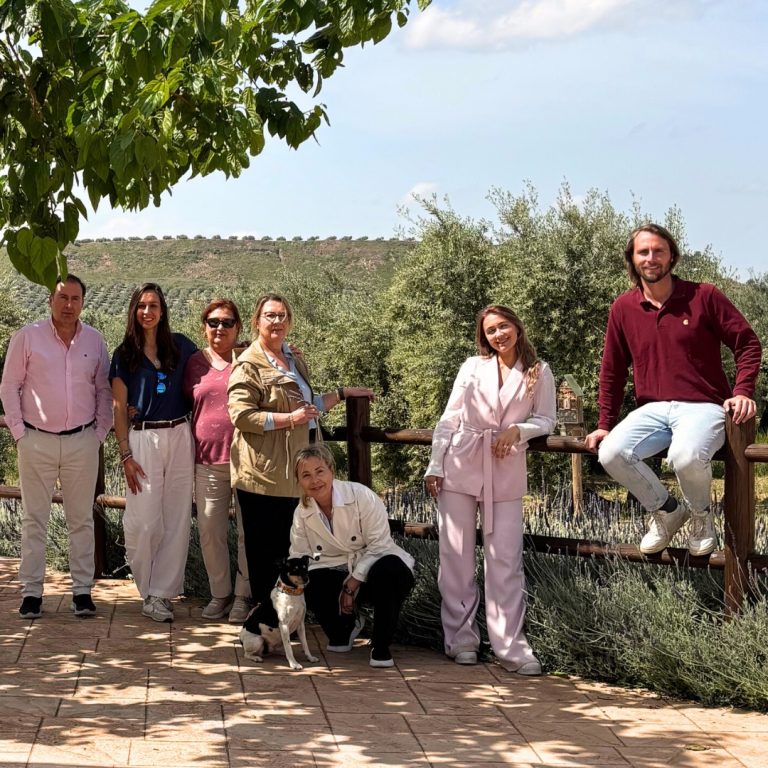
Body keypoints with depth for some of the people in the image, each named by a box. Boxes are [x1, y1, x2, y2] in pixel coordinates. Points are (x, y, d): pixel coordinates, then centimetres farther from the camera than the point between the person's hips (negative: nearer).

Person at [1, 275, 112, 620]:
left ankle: (83, 590, 12)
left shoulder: (94, 340, 5)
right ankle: (31, 591, 7)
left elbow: (104, 390, 12)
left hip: (82, 442, 2)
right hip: (37, 441, -2)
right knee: (34, 520, 3)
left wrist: (100, 433, 4)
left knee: (81, 519, 6)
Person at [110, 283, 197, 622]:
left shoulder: (180, 345, 7)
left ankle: (161, 593, 10)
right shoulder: (125, 354, 3)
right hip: (143, 438, -2)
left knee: (177, 518, 2)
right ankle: (149, 590, 13)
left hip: (180, 437, 2)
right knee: (144, 521, -6)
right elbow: (119, 408, 3)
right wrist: (125, 455, -5)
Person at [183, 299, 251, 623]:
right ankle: (220, 593, 19)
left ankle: (244, 595, 15)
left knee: (249, 530, 4)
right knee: (209, 530, 5)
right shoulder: (195, 362, 8)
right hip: (208, 460, 3)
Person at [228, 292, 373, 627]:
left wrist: (341, 393, 25)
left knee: (290, 547, 8)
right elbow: (241, 415, -18)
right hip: (264, 474, -7)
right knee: (265, 549, -1)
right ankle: (266, 621, 7)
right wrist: (290, 418, -18)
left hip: (295, 472, 8)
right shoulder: (248, 365, -7)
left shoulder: (294, 360, 19)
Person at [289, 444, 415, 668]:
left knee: (388, 570, -40)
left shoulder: (361, 496, -17)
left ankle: (381, 646, -18)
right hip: (340, 574, 4)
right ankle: (344, 626, 7)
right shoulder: (302, 513, -2)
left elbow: (379, 544, -17)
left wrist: (353, 583, -20)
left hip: (375, 568, -4)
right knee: (308, 585, -28)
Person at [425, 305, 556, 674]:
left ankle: (511, 647, 0)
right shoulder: (472, 367, 5)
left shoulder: (538, 372, 4)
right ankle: (461, 639, 12)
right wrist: (435, 466, 0)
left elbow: (546, 420, 8)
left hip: (507, 472, -1)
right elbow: (448, 420, 6)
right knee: (456, 557, 2)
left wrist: (517, 430, -12)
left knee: (505, 560, -3)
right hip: (461, 467, 1)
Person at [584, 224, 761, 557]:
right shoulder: (622, 309, 7)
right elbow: (612, 371, 15)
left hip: (702, 407, -4)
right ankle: (666, 510, 5)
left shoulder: (703, 296, -2)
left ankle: (701, 515, 0)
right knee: (610, 453, -24)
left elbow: (747, 342, 1)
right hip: (652, 410, 4)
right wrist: (605, 425, 14)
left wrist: (743, 391, -13)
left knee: (686, 457, -37)